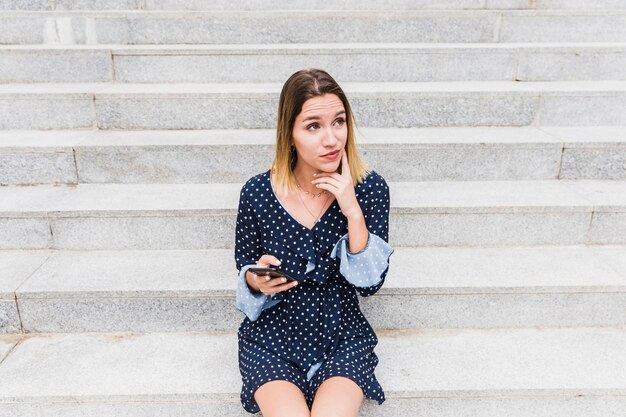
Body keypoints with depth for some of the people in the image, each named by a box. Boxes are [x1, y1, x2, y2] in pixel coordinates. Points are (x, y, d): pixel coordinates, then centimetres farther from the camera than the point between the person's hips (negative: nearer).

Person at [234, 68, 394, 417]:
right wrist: (255, 280, -19)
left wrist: (353, 213, -22)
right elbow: (246, 272, 4)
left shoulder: (370, 188, -9)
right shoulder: (257, 193, -10)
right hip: (271, 339, 0)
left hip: (342, 339, 0)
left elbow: (371, 283, -10)